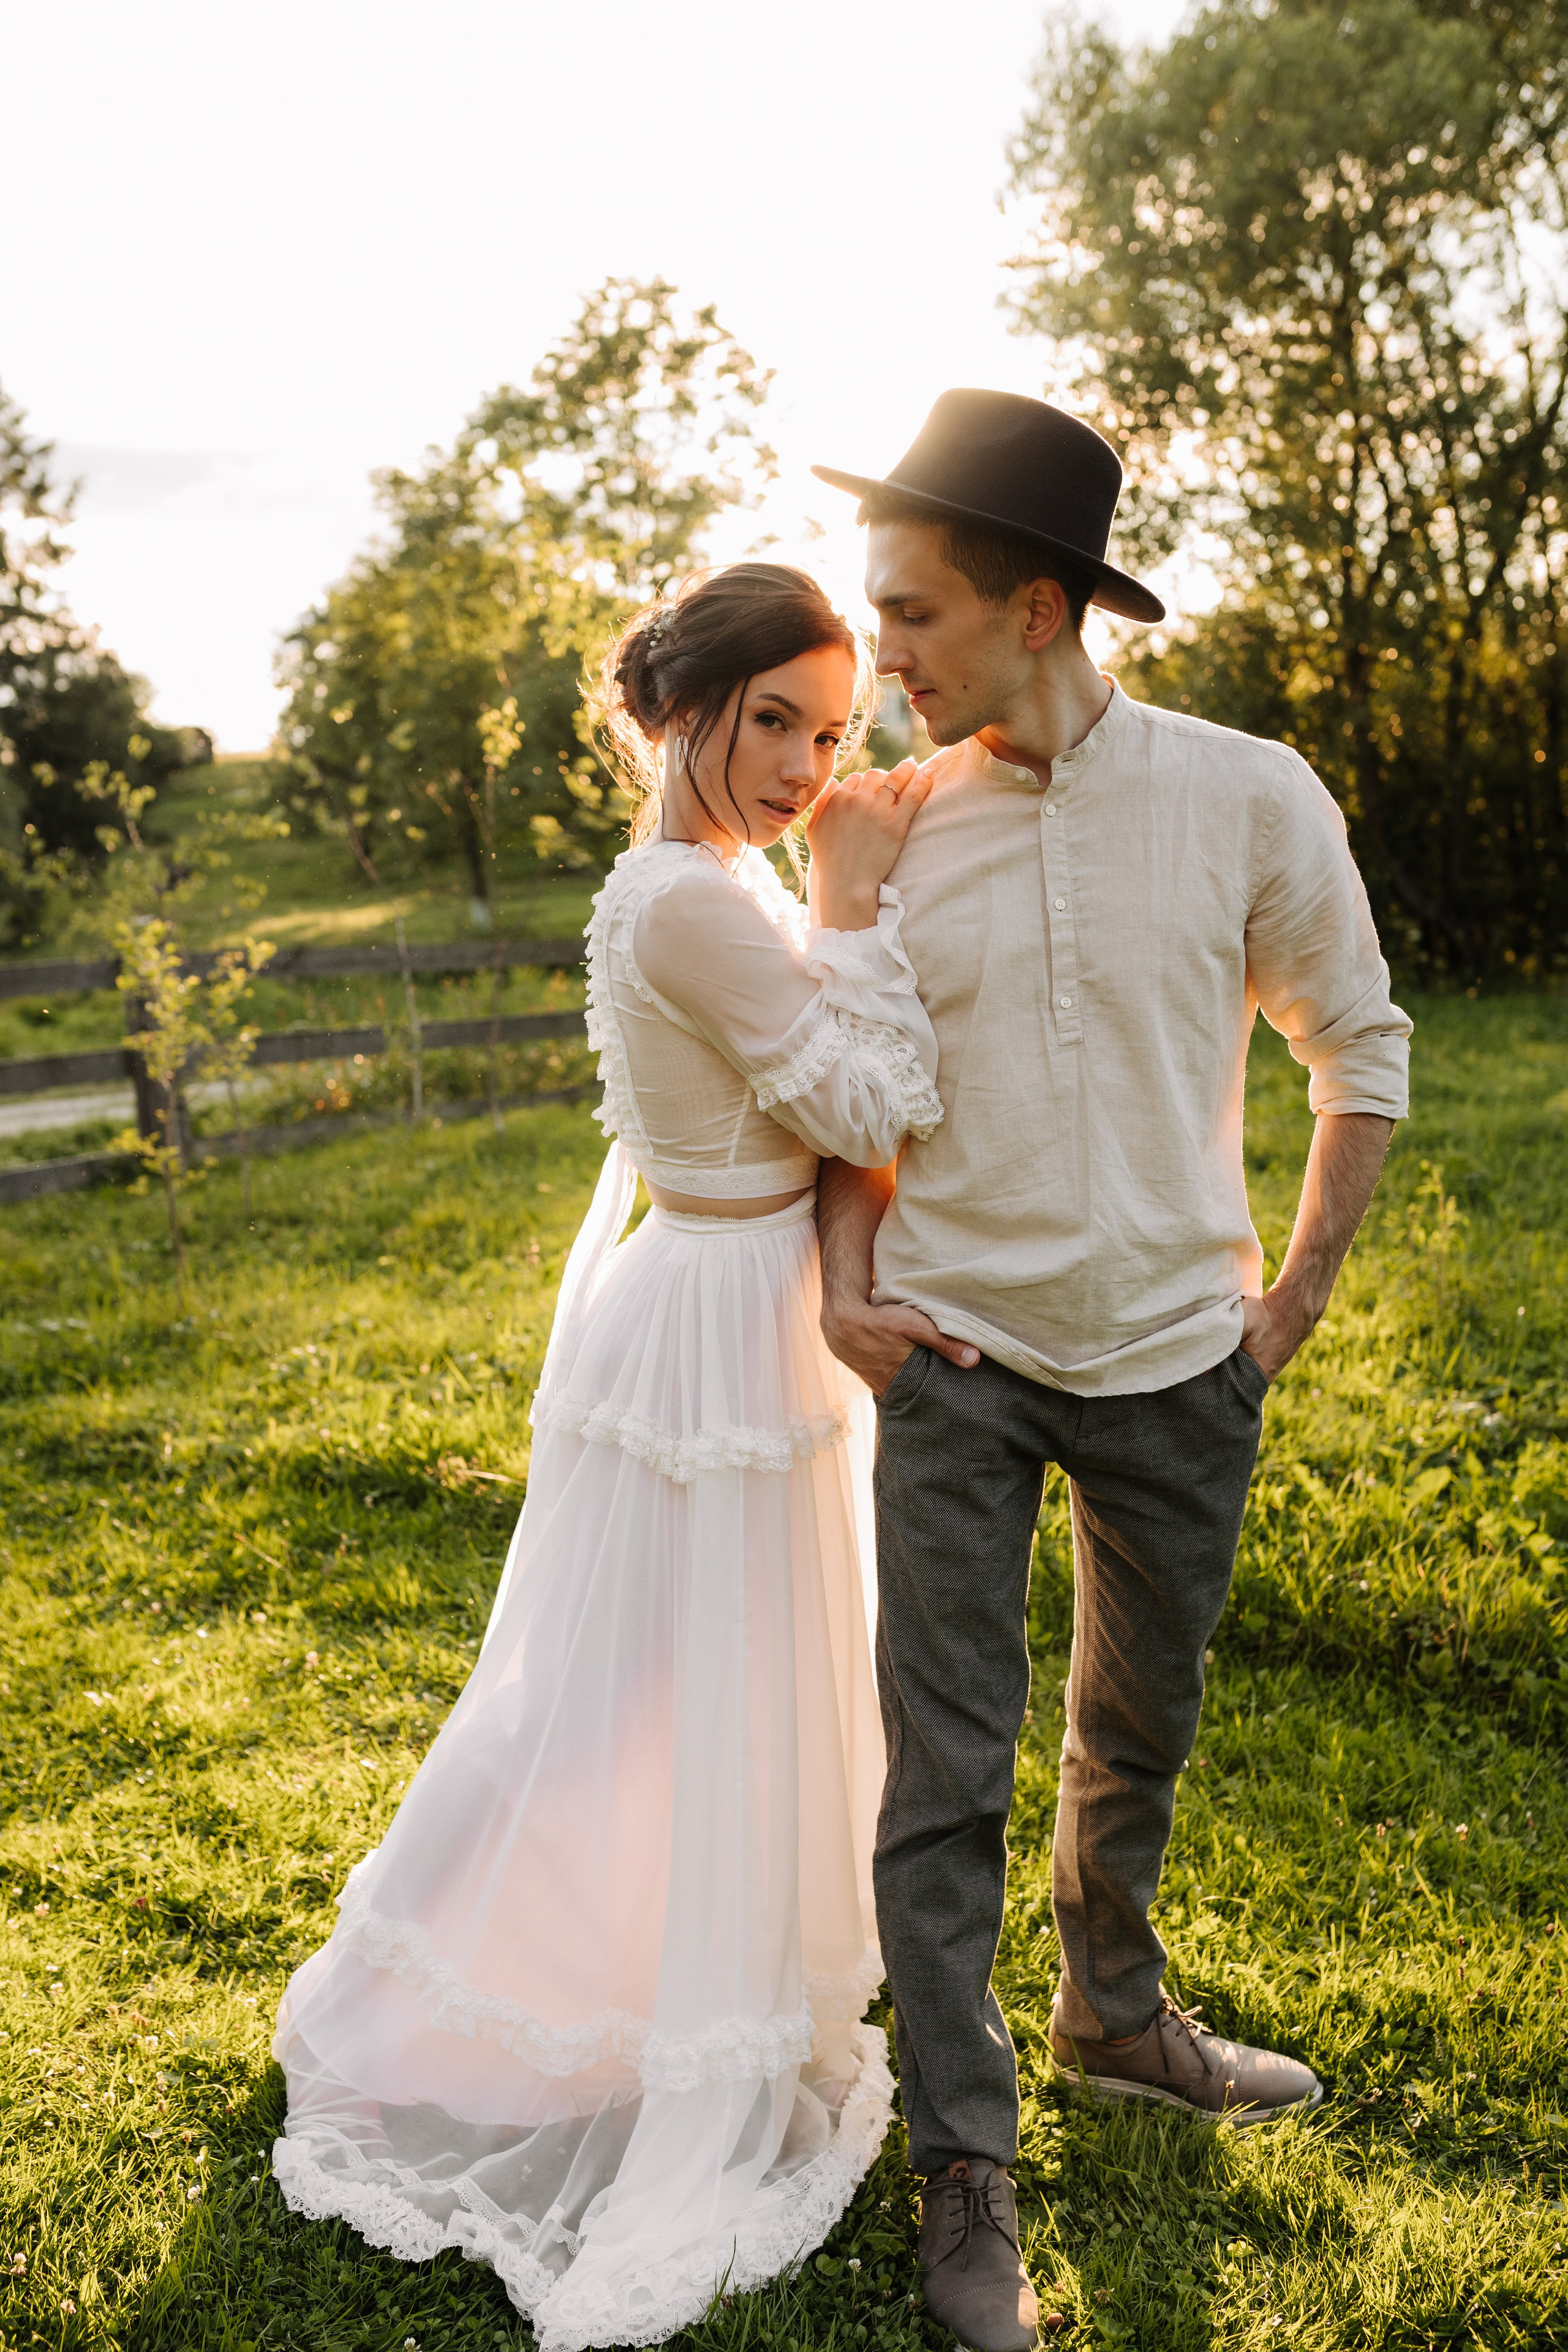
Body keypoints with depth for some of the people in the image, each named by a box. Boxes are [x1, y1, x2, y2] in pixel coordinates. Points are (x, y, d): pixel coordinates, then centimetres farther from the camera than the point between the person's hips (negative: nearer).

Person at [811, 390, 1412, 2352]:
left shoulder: (1249, 799, -7)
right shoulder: (885, 832, -3)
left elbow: (1362, 1051, 4)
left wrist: (1295, 1298, 1)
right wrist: (847, 1281, -6)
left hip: (1177, 1364, 1)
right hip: (955, 1362, 0)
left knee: (1138, 1735, 19)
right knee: (947, 1768, 0)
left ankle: (1116, 2018, 44)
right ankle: (965, 2168, 17)